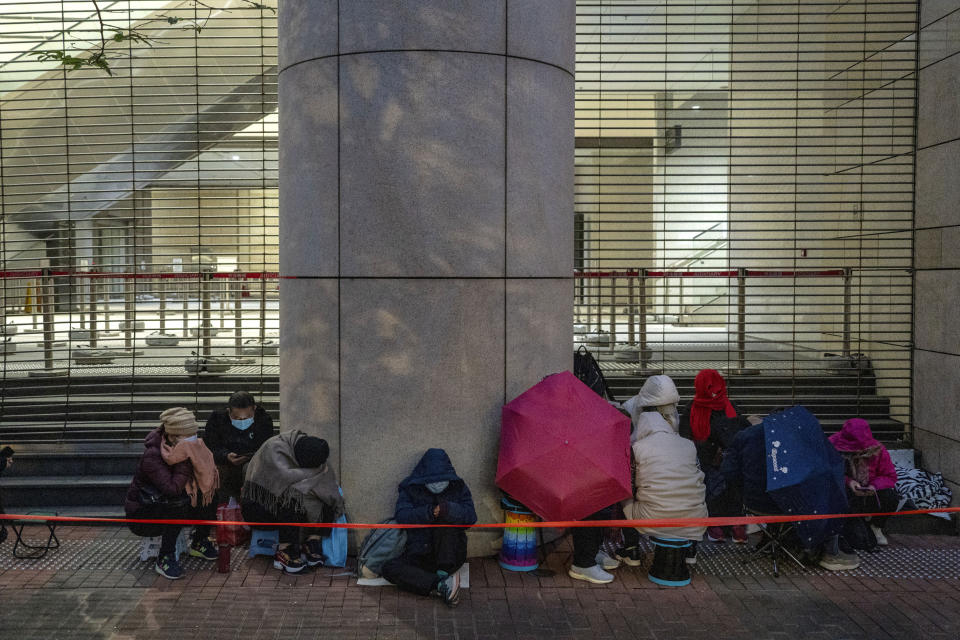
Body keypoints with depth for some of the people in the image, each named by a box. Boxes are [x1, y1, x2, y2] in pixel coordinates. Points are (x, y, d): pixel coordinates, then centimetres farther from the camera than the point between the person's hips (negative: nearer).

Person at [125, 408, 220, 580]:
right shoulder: (152, 456, -28)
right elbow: (172, 489, -39)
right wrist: (185, 460, -34)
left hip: (169, 509, 8)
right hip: (142, 516, -7)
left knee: (211, 495, -6)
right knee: (179, 502, -34)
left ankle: (199, 543, 14)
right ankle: (165, 558, -22)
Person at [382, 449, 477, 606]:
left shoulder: (458, 488, 5)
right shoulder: (410, 489, 4)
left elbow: (471, 516, -8)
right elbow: (401, 516, -10)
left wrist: (447, 510, -26)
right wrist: (428, 512, -26)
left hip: (451, 553, -1)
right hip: (420, 555, 1)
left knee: (445, 519, -27)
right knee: (389, 568, -25)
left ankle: (444, 573, -28)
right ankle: (440, 585, -33)